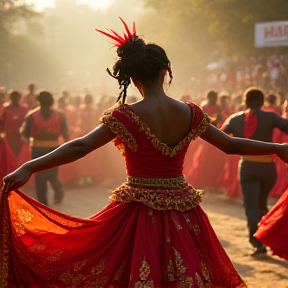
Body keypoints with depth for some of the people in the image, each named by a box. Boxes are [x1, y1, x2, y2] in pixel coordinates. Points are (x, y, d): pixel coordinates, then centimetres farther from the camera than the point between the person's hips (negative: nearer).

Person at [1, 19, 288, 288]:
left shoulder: (127, 116, -13)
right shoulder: (190, 114, -1)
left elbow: (80, 146, -22)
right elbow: (231, 145, 8)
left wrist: (28, 168, -25)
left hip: (138, 214, -3)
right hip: (182, 217, 3)